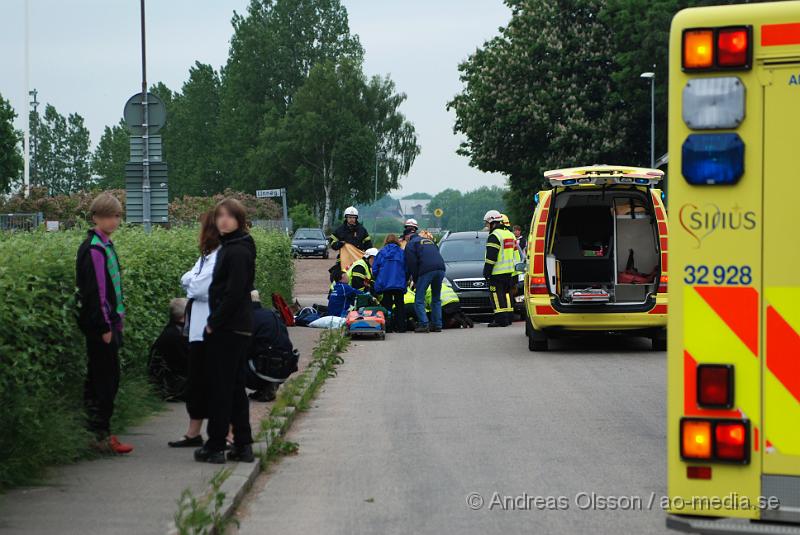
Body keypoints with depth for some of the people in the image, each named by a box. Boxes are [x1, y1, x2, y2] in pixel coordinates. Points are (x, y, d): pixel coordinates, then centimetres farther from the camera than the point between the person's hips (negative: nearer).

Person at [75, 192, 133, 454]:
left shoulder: (105, 245, 13)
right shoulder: (93, 249, -15)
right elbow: (95, 290, -18)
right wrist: (105, 327, -18)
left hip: (109, 322, 9)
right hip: (99, 324, -9)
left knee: (99, 377, 11)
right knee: (107, 377, -6)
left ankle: (97, 431, 16)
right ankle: (102, 435, -1)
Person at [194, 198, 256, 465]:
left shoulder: (237, 252, -16)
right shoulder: (230, 248, 15)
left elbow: (234, 293, -21)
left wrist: (214, 323, -16)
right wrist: (215, 321, 13)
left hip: (227, 330, -10)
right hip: (239, 329, 10)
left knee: (220, 386, -3)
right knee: (235, 387, 13)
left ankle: (216, 447, 2)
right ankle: (243, 445, 16)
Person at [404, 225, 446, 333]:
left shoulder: (410, 244, 13)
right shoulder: (429, 241, 32)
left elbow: (411, 263, 3)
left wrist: (415, 281, 9)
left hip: (426, 270, -6)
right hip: (440, 268, 6)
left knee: (419, 300, -1)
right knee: (436, 299, 16)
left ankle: (423, 324, -13)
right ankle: (437, 325, 10)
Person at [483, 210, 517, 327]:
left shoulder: (494, 236, -14)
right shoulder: (509, 234, 17)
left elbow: (491, 257, -18)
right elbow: (514, 254, 23)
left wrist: (486, 271, -14)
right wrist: (513, 270, 27)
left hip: (497, 272, -9)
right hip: (509, 272, 9)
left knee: (498, 295, -7)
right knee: (507, 294, 13)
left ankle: (501, 319, -11)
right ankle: (508, 317, 15)